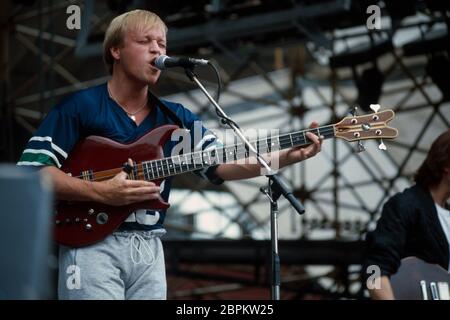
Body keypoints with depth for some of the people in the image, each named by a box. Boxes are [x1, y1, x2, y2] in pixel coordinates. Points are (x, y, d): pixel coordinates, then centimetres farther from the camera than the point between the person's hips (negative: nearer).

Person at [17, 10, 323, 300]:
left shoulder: (176, 117, 12)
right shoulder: (79, 107, -3)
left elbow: (221, 163, 1)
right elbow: (30, 170, -9)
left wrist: (287, 156, -15)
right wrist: (100, 192, -19)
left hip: (149, 247, 5)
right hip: (92, 242, -5)